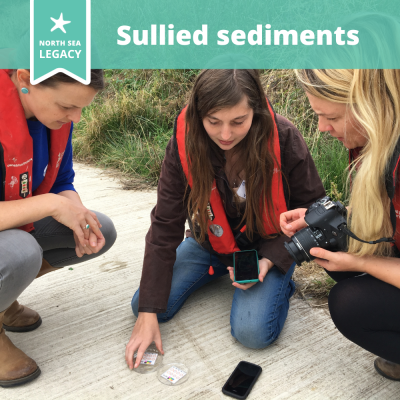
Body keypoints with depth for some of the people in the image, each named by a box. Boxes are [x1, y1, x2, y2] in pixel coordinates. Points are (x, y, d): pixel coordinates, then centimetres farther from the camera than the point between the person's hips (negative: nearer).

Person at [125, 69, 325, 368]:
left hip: (268, 246, -2)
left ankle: (279, 282, 11)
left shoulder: (284, 141, -25)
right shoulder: (184, 144, -21)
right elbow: (164, 228, -18)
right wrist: (148, 313, -21)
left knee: (253, 332, -24)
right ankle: (219, 270, 16)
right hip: (211, 241, 3)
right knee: (142, 305, -7)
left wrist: (268, 261, -24)